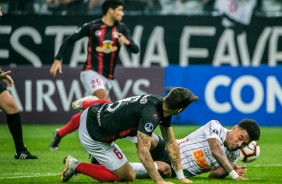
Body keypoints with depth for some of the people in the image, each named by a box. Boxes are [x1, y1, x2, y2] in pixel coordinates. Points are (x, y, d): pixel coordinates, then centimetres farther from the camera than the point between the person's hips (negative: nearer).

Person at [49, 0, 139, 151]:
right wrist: (57, 60, -6)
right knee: (103, 98, -30)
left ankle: (59, 134, 20)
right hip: (91, 72, -5)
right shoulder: (92, 27, -4)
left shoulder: (121, 28, 7)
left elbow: (135, 50, 1)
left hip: (107, 77, 5)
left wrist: (127, 42, -21)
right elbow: (69, 40, 4)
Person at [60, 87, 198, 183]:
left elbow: (171, 143, 6)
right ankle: (77, 167, 1)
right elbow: (143, 151, -34)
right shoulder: (151, 114, -31)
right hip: (93, 135, -9)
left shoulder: (161, 104, -1)